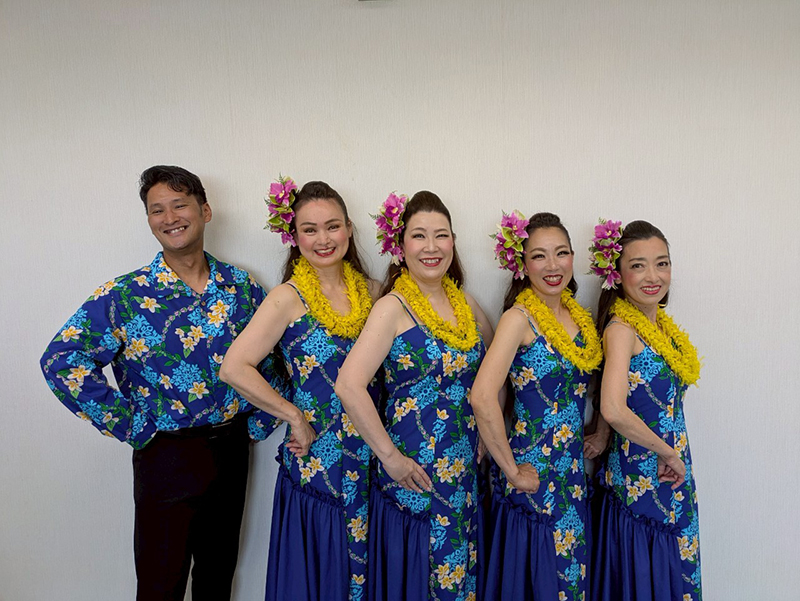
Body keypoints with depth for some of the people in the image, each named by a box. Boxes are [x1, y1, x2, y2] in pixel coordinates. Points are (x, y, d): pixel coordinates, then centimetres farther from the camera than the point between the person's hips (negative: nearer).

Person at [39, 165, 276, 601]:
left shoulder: (241, 286, 0)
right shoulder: (125, 296, -11)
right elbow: (60, 360, -16)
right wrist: (128, 425, -16)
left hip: (232, 447, 3)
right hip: (167, 454, -3)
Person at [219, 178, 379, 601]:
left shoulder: (370, 290, 3)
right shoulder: (289, 298, -9)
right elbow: (234, 368, -17)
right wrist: (296, 417, -13)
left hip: (371, 460, 4)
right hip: (315, 466, -4)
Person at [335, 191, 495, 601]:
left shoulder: (463, 301, 5)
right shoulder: (393, 307, -12)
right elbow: (349, 385, -23)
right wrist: (389, 456, -18)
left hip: (464, 472, 6)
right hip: (413, 474, -5)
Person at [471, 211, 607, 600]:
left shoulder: (578, 315, 5)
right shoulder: (520, 318, -16)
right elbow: (483, 397, -28)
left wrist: (603, 431, 6)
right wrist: (511, 471, -20)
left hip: (573, 471, 7)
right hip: (534, 472, -6)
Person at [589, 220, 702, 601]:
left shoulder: (661, 323, 5)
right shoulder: (622, 328, -18)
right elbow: (613, 410, -31)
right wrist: (668, 453, -19)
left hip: (673, 478, 8)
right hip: (641, 479, -7)